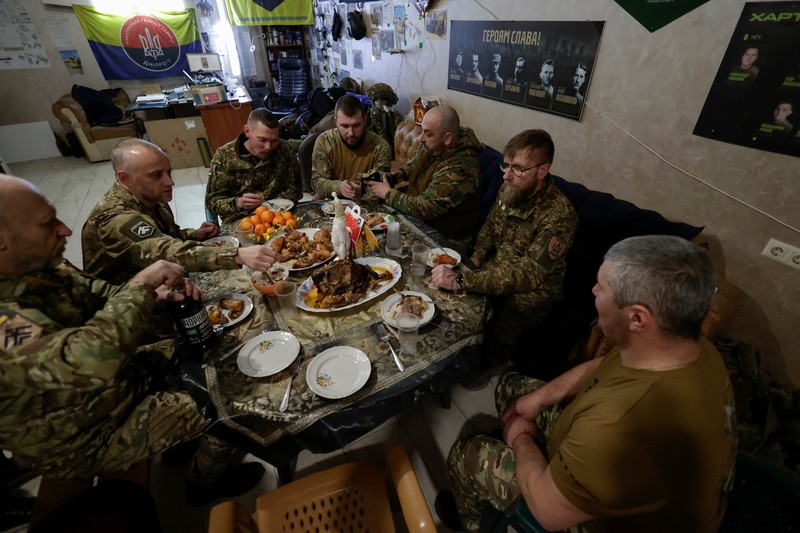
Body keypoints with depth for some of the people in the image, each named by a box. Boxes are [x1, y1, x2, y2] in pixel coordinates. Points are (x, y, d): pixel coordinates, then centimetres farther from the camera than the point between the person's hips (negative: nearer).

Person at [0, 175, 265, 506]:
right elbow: (92, 360, -50)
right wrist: (141, 285, -36)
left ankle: (182, 436, 32)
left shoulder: (34, 269, -10)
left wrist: (157, 294, -17)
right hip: (84, 440, -8)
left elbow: (98, 295, 3)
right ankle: (205, 484, 21)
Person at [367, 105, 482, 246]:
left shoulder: (459, 169, -30)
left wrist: (388, 193, -18)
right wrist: (403, 173, -1)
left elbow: (424, 208, -30)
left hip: (444, 239, -8)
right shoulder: (433, 147, -4)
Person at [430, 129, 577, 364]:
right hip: (494, 272, 6)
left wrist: (460, 281, -39)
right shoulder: (509, 189, -5)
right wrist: (477, 257, -7)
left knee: (495, 339, -24)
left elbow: (527, 275, -33)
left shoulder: (559, 215, -27)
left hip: (531, 291, -6)